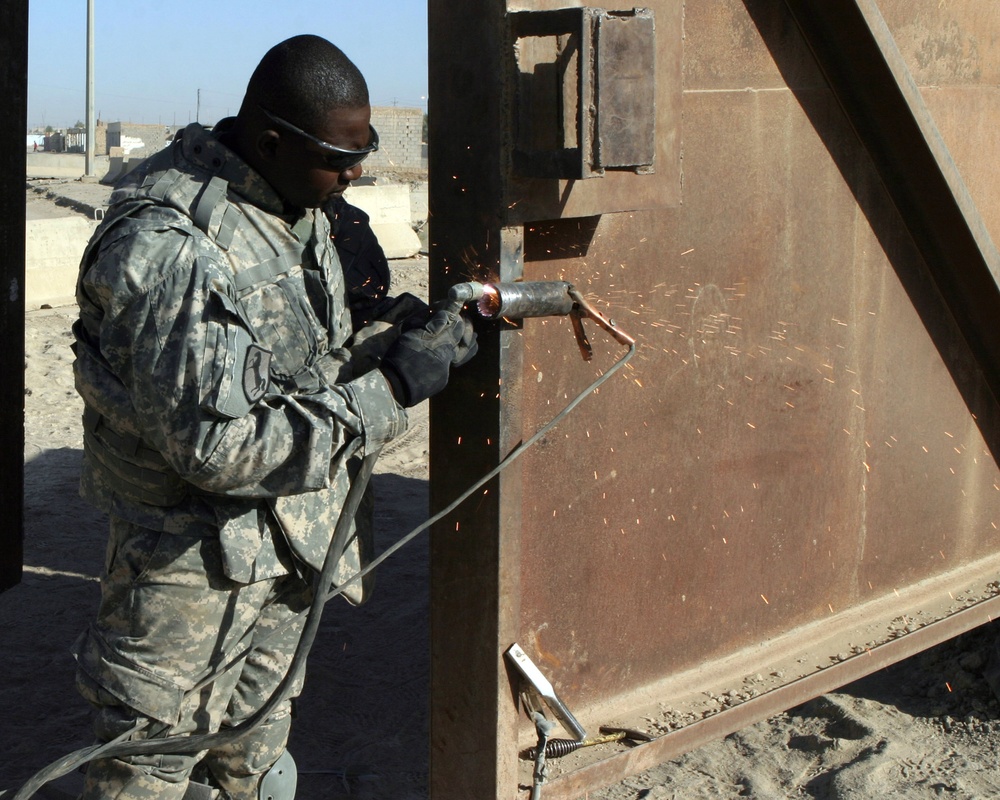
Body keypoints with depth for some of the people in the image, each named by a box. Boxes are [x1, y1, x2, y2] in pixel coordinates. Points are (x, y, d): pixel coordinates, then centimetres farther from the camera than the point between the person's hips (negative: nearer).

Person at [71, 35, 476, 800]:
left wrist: (408, 328, -9)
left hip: (290, 541, 8)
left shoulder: (312, 209, 0)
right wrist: (390, 390, -27)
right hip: (198, 569, -8)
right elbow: (220, 446, -30)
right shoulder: (170, 249, -28)